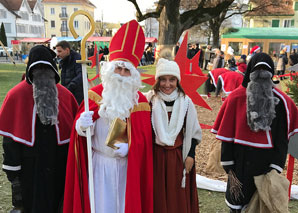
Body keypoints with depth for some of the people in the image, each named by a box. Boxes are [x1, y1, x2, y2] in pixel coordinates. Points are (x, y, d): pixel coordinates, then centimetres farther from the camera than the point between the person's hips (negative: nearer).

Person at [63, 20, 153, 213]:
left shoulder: (139, 100, -3)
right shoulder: (95, 95, -4)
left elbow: (143, 136, -2)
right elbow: (80, 127, -5)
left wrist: (129, 146, -20)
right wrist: (82, 125, -28)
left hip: (127, 164, 1)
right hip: (99, 163, 0)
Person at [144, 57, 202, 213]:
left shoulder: (185, 102, -2)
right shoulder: (149, 100, -7)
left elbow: (192, 132, 4)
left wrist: (191, 155, -1)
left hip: (178, 156, 1)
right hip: (155, 155, -1)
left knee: (178, 197, 11)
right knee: (157, 196, 10)